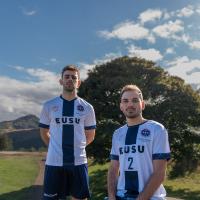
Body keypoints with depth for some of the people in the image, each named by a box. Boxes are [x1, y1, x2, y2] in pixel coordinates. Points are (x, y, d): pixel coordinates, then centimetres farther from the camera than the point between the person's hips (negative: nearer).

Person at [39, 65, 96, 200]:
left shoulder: (87, 108, 1)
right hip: (54, 162, 0)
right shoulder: (49, 106, 1)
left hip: (78, 162, 0)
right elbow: (44, 132, 13)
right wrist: (56, 147, 9)